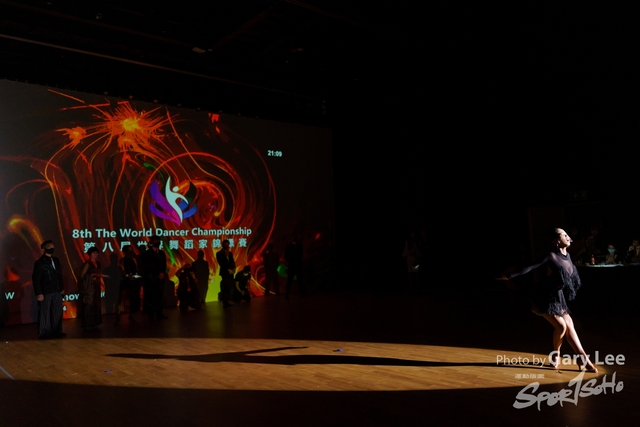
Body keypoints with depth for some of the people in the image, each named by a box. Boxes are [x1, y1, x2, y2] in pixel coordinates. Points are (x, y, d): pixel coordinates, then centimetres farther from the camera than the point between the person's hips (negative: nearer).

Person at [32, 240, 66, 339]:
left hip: (57, 291, 6)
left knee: (57, 313, 9)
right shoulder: (40, 262, -7)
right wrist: (39, 293, -15)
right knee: (45, 314, 2)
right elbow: (35, 279, -11)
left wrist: (62, 288, 12)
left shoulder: (56, 260, 12)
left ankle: (56, 331, 18)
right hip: (45, 293, -6)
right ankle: (44, 334, 11)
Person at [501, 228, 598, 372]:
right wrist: (511, 276, -18)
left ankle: (583, 359, 9)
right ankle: (556, 353, 13)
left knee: (569, 325, 3)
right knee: (561, 326, -12)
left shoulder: (568, 256, 3)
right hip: (544, 297, -7)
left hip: (557, 297, 7)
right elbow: (532, 267, -19)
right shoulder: (552, 256, -19)